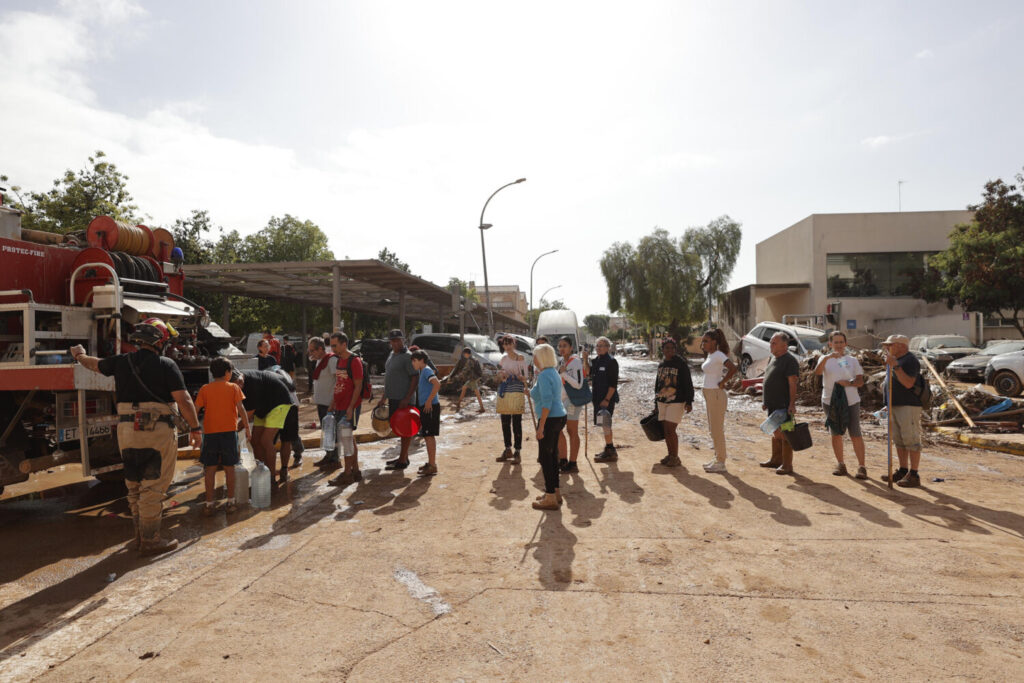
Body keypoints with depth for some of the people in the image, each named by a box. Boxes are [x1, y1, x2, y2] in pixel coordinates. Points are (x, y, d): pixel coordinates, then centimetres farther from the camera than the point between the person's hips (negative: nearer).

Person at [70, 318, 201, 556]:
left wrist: (80, 355, 53)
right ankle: (150, 541, 6)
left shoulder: (121, 362, 8)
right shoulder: (166, 365, -7)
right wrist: (195, 428, -2)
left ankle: (140, 536, 28)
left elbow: (95, 364, 30)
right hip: (157, 430, -5)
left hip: (127, 430, 5)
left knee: (134, 486, 17)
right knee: (153, 487, 1)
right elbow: (183, 400, -11)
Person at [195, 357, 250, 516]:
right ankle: (230, 502, 13)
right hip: (229, 431, -1)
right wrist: (247, 428, 1)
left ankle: (209, 503, 10)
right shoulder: (234, 387, 0)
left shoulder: (205, 389, 4)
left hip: (210, 432, 1)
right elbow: (240, 409, -6)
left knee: (210, 468, 7)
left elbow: (195, 409, 0)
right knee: (229, 467, 8)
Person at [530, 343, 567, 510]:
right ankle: (555, 492, 26)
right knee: (552, 455, 17)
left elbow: (547, 402, -24)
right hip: (559, 416, 10)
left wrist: (541, 426, -22)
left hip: (549, 419, -10)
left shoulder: (544, 376, -17)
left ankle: (551, 498, 4)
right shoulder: (553, 373, 12)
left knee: (545, 457, -2)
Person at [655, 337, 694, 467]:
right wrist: (656, 400, 20)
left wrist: (689, 402, -11)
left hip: (676, 402, -6)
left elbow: (688, 384, -8)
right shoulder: (661, 365, 11)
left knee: (670, 430, -10)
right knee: (665, 430, 9)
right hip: (662, 401, 6)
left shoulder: (681, 364, -7)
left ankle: (675, 457, 2)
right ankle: (670, 455, 20)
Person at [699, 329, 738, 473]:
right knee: (713, 429, 16)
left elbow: (733, 368, -30)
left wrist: (722, 382, -20)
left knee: (717, 430, -2)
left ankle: (721, 463, 6)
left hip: (716, 395, -10)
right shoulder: (710, 355, 11)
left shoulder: (718, 355, -16)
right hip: (709, 395, 10)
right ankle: (718, 459, 26)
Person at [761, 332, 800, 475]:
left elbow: (793, 384, -19)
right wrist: (765, 400, 20)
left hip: (784, 405, -9)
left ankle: (787, 465, 4)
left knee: (784, 434, -4)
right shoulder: (772, 358, 14)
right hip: (773, 404, 9)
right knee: (775, 432, 18)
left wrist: (792, 404, -24)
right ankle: (776, 460, 30)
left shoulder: (790, 361, -14)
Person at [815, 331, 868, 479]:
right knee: (836, 434, 9)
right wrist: (827, 357, -34)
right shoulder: (825, 359, 4)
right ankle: (840, 464, 19)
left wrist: (848, 383, -20)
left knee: (856, 434, -3)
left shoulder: (852, 360, 7)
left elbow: (860, 381, 1)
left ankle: (861, 466, 3)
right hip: (830, 401, 1)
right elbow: (817, 372, -18)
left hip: (851, 401, 0)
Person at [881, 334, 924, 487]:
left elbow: (908, 383, -23)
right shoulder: (895, 360, 17)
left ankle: (913, 475, -3)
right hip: (896, 406, 10)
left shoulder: (910, 360, -12)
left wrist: (895, 366, -25)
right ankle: (902, 471, 19)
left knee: (911, 440, -6)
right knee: (899, 440, 12)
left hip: (909, 406, -10)